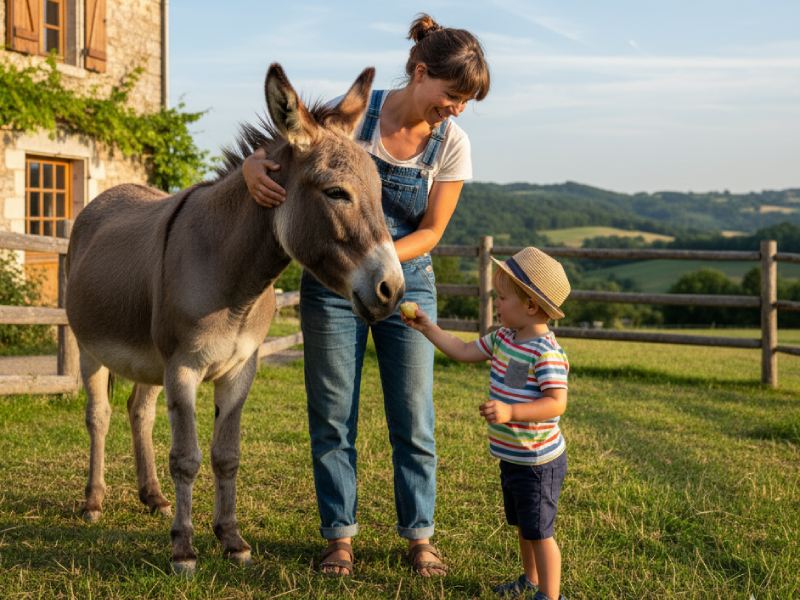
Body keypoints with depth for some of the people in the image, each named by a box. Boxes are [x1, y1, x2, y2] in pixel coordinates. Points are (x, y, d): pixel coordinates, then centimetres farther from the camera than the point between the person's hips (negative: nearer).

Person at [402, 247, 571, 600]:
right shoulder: (504, 338, 3)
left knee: (538, 531, 1)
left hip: (538, 462, -9)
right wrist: (427, 328, 10)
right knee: (522, 525, 24)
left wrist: (510, 412, -41)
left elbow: (556, 403, -32)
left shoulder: (546, 353, -26)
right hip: (511, 457, 10)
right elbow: (465, 352, 14)